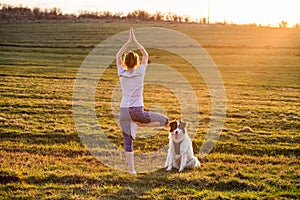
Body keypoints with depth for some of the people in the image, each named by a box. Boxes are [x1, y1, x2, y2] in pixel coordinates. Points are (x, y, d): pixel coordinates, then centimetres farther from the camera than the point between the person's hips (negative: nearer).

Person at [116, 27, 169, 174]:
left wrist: (129, 41, 14)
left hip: (124, 111, 3)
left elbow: (118, 56, 16)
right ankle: (140, 123, -5)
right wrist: (134, 41, 14)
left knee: (127, 141, 8)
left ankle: (131, 169, 5)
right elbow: (146, 55, 11)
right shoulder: (140, 72, -4)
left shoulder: (122, 73, 0)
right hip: (137, 111, -3)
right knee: (165, 120, 10)